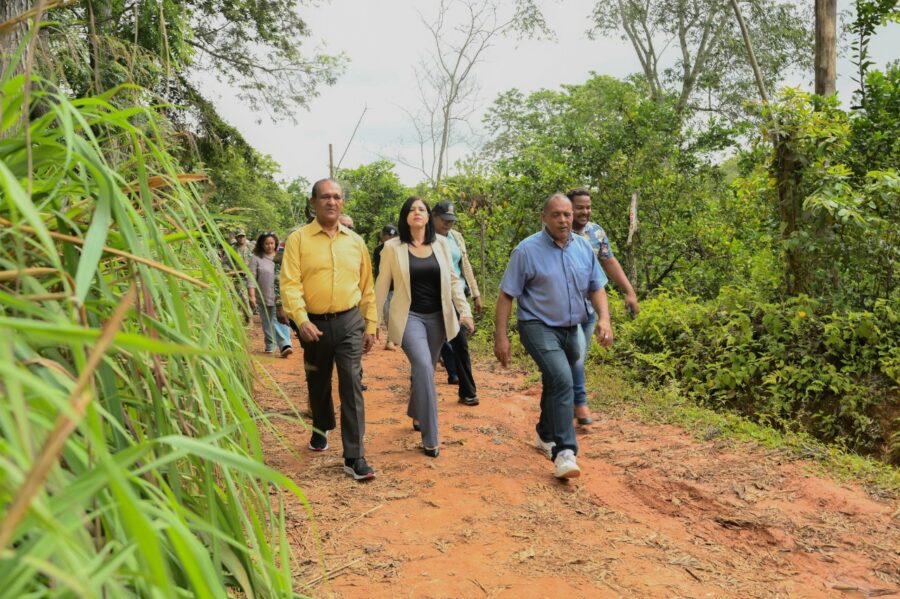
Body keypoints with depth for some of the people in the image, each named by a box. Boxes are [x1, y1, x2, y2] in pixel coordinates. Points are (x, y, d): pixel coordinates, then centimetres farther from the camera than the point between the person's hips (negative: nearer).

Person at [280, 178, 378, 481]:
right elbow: (290, 284, -11)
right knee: (318, 384, 17)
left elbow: (367, 286, 11)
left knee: (351, 385, -8)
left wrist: (370, 325, 9)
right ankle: (321, 428, 45)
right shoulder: (298, 239, -3)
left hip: (349, 322, 1)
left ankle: (354, 456, -3)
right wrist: (302, 319, -25)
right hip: (315, 323, 0)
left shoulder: (355, 241, 6)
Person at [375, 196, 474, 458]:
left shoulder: (441, 243, 3)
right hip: (409, 316, -3)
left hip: (437, 316, 4)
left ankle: (416, 414, 44)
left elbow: (453, 279, 8)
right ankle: (430, 438, -12)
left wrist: (464, 310, 1)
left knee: (424, 370, 15)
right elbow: (382, 285, 1)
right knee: (424, 369, -20)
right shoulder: (392, 247, -4)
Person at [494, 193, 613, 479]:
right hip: (539, 327, -6)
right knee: (562, 381, -24)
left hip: (572, 329, 6)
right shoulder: (527, 250, -12)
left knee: (555, 383, 20)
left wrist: (604, 318, -8)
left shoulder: (583, 247, 3)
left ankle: (546, 436, 42)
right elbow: (506, 295, -10)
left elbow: (596, 287, 9)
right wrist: (501, 336, -13)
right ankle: (564, 452, -18)